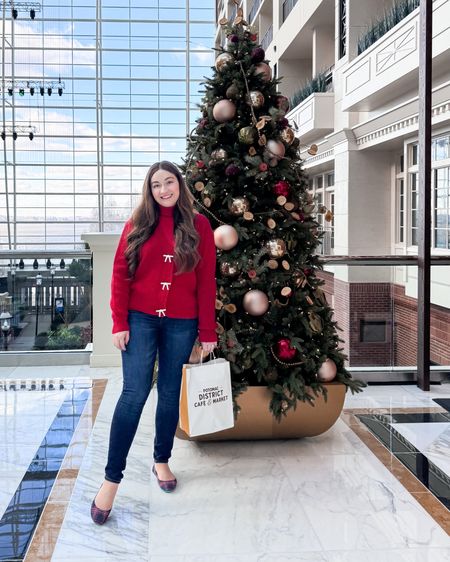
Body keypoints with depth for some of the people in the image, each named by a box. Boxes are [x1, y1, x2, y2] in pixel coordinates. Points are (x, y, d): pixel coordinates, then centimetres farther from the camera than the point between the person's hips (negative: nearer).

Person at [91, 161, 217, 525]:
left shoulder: (199, 225, 2)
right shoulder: (138, 224, 3)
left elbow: (206, 282, 0)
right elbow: (121, 274, 2)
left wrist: (208, 332, -1)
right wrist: (119, 323, -5)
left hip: (181, 323, 1)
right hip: (141, 319, -1)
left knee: (170, 393, 10)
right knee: (135, 392, -8)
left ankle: (162, 461, 29)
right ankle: (112, 478, -1)